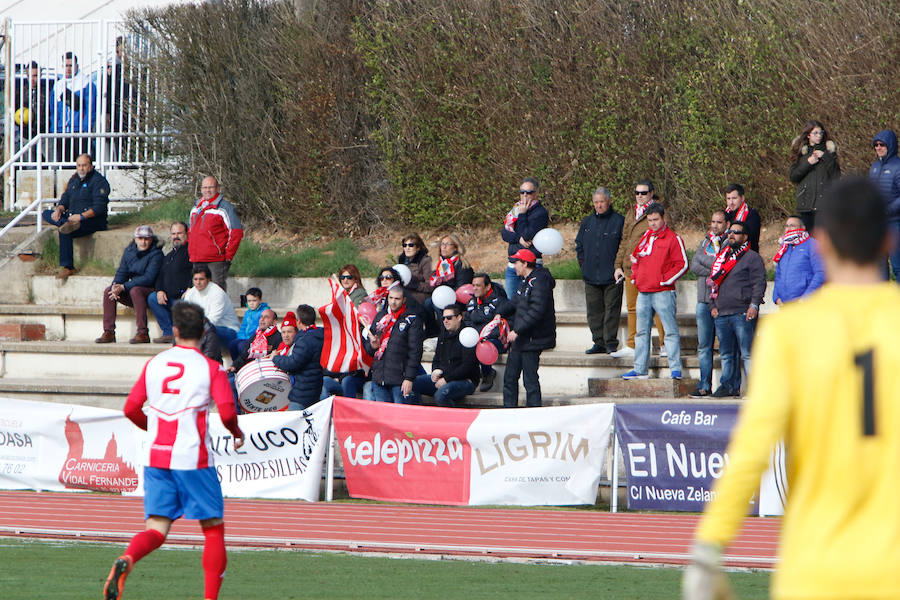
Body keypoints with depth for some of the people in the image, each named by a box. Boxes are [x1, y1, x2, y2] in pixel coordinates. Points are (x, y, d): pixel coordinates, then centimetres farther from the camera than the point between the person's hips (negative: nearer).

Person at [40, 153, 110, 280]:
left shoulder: (99, 181, -6)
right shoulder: (74, 180, 19)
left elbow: (99, 207, -15)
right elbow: (65, 199, 17)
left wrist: (81, 216, -27)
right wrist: (59, 209, -7)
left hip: (93, 221, -8)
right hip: (72, 217, 8)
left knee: (64, 232, -33)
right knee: (46, 214, -6)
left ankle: (67, 267, -33)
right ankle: (69, 224, -32)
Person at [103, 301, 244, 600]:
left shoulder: (154, 364, 9)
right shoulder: (211, 368, -3)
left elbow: (131, 408, 9)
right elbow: (227, 411, -13)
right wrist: (237, 434, 8)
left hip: (155, 455, 3)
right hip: (194, 458, -3)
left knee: (156, 530, 2)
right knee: (213, 528, 9)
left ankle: (126, 560, -30)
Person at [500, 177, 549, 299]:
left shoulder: (540, 213, -6)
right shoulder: (515, 209, 15)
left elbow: (527, 235, -15)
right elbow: (504, 232, 5)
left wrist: (522, 214, -10)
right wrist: (518, 238, -12)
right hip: (512, 265, 7)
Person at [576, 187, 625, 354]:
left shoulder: (619, 221, -3)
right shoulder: (587, 222, 13)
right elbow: (579, 244, 24)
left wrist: (619, 266, -8)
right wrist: (583, 262, 13)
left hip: (612, 277, -5)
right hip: (591, 277, 5)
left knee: (611, 309, -4)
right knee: (594, 310, 6)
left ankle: (611, 342, 0)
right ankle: (599, 342, 12)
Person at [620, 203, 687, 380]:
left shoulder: (673, 238, -4)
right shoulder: (645, 237, 15)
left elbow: (682, 264, -8)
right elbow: (635, 258, 28)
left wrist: (665, 279, -11)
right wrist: (635, 277, 13)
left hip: (663, 292, -7)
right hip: (643, 293, 7)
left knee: (671, 331, -9)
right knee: (642, 332, 10)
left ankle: (675, 369, -10)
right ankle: (640, 370, 15)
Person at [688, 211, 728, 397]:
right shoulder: (705, 242, 17)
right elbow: (694, 266, 5)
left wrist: (704, 259, -7)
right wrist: (715, 272, -8)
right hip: (704, 300, 6)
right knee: (704, 345, 5)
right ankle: (705, 385, 7)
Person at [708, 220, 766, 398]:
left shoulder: (752, 258, 2)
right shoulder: (722, 257, 21)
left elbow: (759, 283, -5)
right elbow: (713, 282, 24)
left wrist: (754, 305, -15)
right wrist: (713, 305, 13)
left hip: (743, 314, -7)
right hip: (721, 315, 7)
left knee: (747, 353, -10)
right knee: (726, 354, 9)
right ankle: (729, 385, 15)